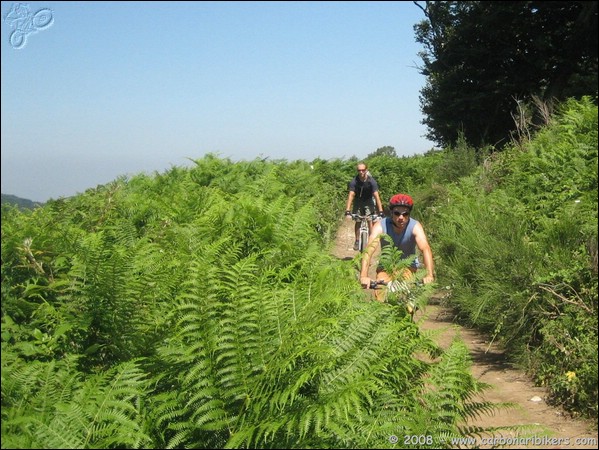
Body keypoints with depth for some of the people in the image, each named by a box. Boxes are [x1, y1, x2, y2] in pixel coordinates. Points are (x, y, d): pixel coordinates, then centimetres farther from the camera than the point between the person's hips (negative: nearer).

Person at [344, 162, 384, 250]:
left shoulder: (371, 181, -26)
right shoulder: (354, 181, -24)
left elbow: (377, 196, -29)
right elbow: (351, 196, -30)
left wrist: (381, 212, -37)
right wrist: (347, 212, -39)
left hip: (368, 201, -1)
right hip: (358, 201, 1)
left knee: (370, 220, -15)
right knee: (357, 221, -1)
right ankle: (357, 240, 15)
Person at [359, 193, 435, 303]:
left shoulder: (415, 227, -24)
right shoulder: (381, 226, -24)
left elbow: (425, 249, -38)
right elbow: (369, 250, -37)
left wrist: (429, 275, -54)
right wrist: (363, 276, -52)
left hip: (408, 265, 0)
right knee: (380, 297, -18)